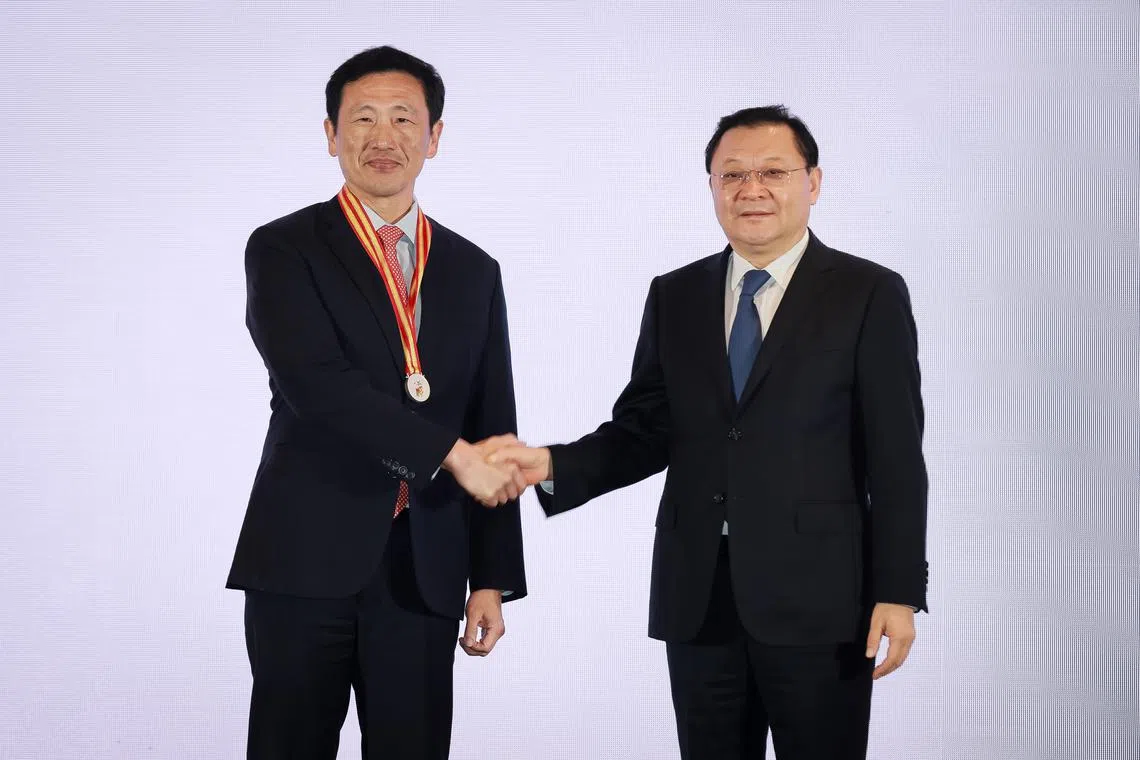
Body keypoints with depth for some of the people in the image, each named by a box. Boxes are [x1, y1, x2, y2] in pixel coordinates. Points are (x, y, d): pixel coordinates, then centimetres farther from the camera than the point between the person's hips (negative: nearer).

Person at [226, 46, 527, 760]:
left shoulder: (474, 272, 12)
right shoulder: (284, 249, 0)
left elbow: (493, 435, 12)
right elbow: (316, 384, -16)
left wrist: (492, 578, 7)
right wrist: (453, 453, -18)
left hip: (424, 570, 3)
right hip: (306, 561, -3)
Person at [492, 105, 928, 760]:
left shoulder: (869, 295, -2)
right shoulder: (675, 297, 10)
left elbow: (897, 459, -4)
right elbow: (644, 431, 10)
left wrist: (899, 591, -9)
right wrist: (553, 465, -7)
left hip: (816, 598, -3)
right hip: (698, 600, 4)